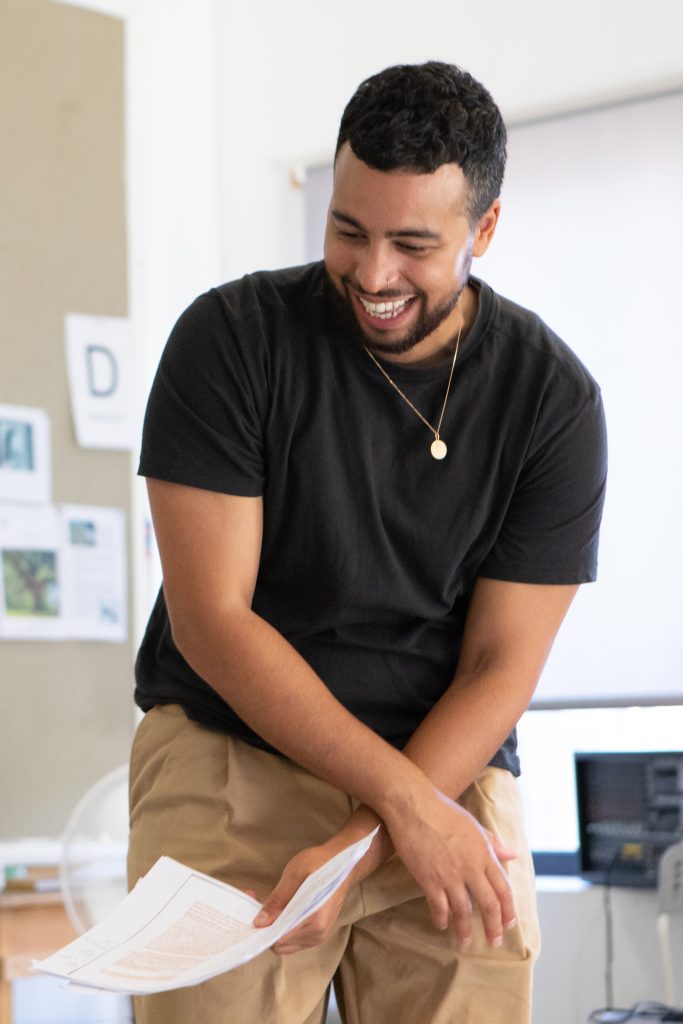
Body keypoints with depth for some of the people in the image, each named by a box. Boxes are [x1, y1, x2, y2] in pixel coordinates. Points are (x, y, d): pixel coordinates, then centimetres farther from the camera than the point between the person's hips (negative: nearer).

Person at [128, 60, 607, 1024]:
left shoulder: (553, 398, -3)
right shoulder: (233, 337, -6)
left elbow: (499, 671, -4)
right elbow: (210, 619, -11)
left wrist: (359, 848, -18)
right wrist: (407, 800, -18)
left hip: (451, 766, 2)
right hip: (231, 753, -1)